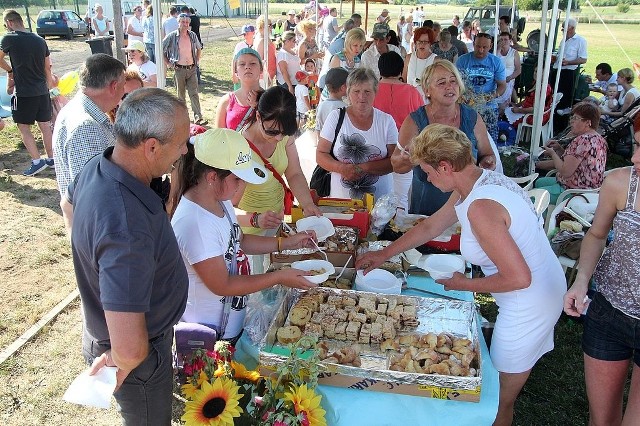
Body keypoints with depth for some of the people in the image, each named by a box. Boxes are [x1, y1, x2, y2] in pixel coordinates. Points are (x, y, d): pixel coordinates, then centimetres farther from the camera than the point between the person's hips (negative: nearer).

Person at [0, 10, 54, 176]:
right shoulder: (40, 40, 6)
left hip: (24, 93, -6)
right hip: (42, 91, 6)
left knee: (24, 128, 4)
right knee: (45, 126, 12)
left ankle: (37, 161, 0)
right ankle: (51, 158, 19)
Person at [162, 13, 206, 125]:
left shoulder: (192, 35, 7)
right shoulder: (172, 36, -4)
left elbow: (199, 48, 25)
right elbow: (161, 50, 2)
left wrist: (197, 60, 14)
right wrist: (168, 64, -2)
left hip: (192, 69, 2)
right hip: (179, 69, -2)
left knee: (194, 93, -5)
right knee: (180, 94, 8)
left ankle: (198, 117, -10)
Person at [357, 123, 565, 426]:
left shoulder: (480, 207, -30)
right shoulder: (479, 181, 1)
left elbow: (518, 278, -29)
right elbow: (430, 226, 12)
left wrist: (463, 284, -14)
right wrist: (384, 254, 18)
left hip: (528, 304, -9)